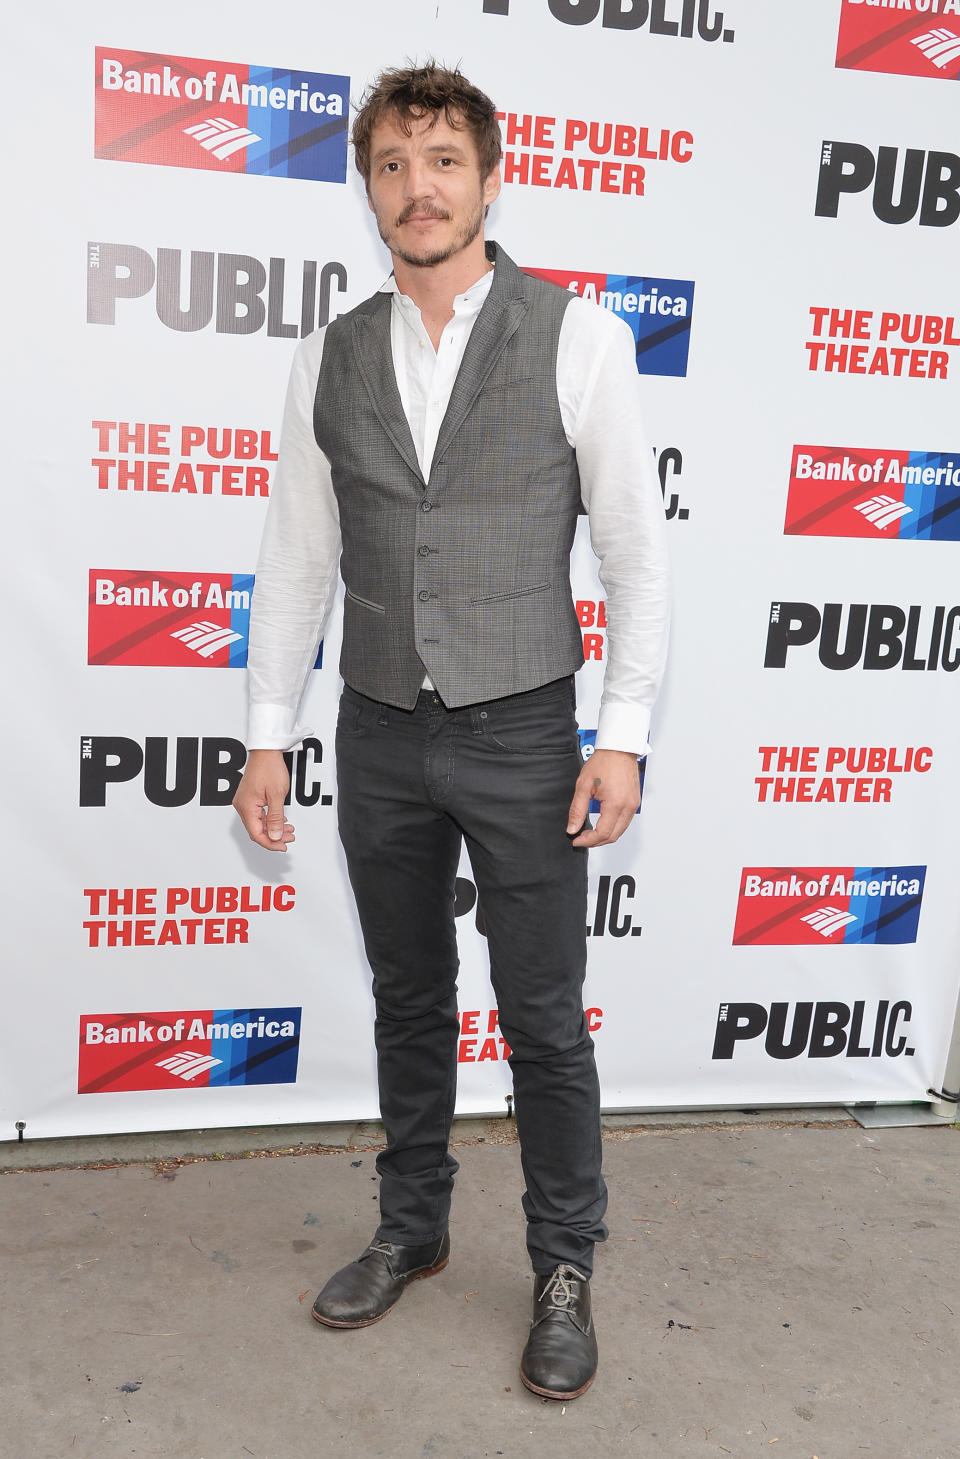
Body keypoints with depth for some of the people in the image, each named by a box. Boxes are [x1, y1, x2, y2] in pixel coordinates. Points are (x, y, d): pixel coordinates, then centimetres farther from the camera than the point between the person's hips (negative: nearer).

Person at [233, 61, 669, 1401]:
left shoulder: (578, 337, -5)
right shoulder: (330, 359, 4)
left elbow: (635, 543, -5)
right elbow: (296, 559, 7)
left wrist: (624, 734, -11)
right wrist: (268, 735, 4)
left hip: (521, 734, -3)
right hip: (380, 737, 3)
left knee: (545, 1019, 6)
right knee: (408, 1002, 17)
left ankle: (564, 1269, 27)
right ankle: (412, 1231, 37)